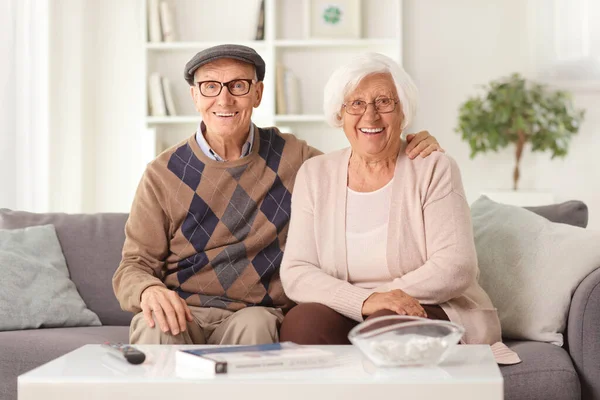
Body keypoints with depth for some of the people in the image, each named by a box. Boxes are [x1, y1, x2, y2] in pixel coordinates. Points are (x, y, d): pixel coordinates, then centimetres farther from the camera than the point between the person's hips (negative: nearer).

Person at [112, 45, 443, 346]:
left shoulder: (292, 157, 7)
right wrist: (149, 290, -23)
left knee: (253, 324, -34)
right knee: (158, 328, -35)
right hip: (180, 311, 0)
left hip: (257, 313, 1)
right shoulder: (163, 174, 3)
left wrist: (409, 151, 1)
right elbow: (133, 267, 2)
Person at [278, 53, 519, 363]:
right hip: (349, 317, 3)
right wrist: (364, 301, -21)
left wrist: (380, 304, -19)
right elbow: (295, 272, -3)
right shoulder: (314, 175, 7)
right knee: (301, 321, -29)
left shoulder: (435, 169, -1)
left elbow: (455, 268, -11)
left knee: (389, 322, -35)